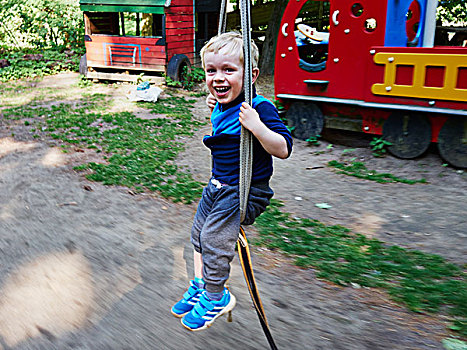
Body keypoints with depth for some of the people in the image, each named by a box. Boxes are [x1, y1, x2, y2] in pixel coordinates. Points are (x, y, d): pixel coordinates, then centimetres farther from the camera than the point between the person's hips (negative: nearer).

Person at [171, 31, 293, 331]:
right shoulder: (222, 107, 4)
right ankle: (200, 285, 36)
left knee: (213, 237, -12)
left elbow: (284, 149, -28)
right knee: (199, 232, 17)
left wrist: (256, 126, -40)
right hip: (218, 186, 9)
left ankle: (216, 296, 13)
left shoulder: (259, 108, -22)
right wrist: (216, 111, 12)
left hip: (245, 191, -9)